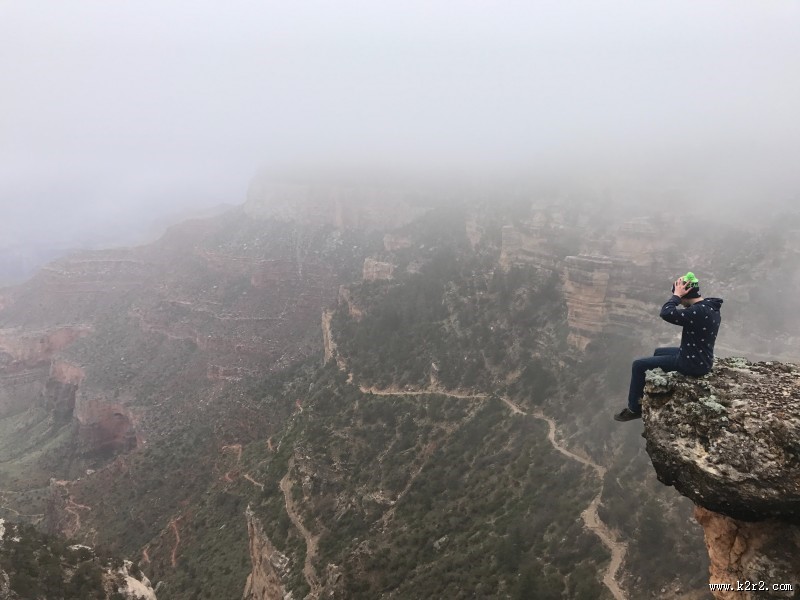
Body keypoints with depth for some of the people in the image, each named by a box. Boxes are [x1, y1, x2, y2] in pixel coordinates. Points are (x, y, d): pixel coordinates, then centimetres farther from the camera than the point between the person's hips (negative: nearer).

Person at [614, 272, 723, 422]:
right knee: (658, 352, 31)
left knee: (639, 365, -2)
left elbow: (666, 313, -36)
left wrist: (676, 295, -23)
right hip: (700, 358, 10)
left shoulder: (699, 311, -29)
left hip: (692, 364, -10)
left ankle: (634, 409, 12)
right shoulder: (711, 307, 2)